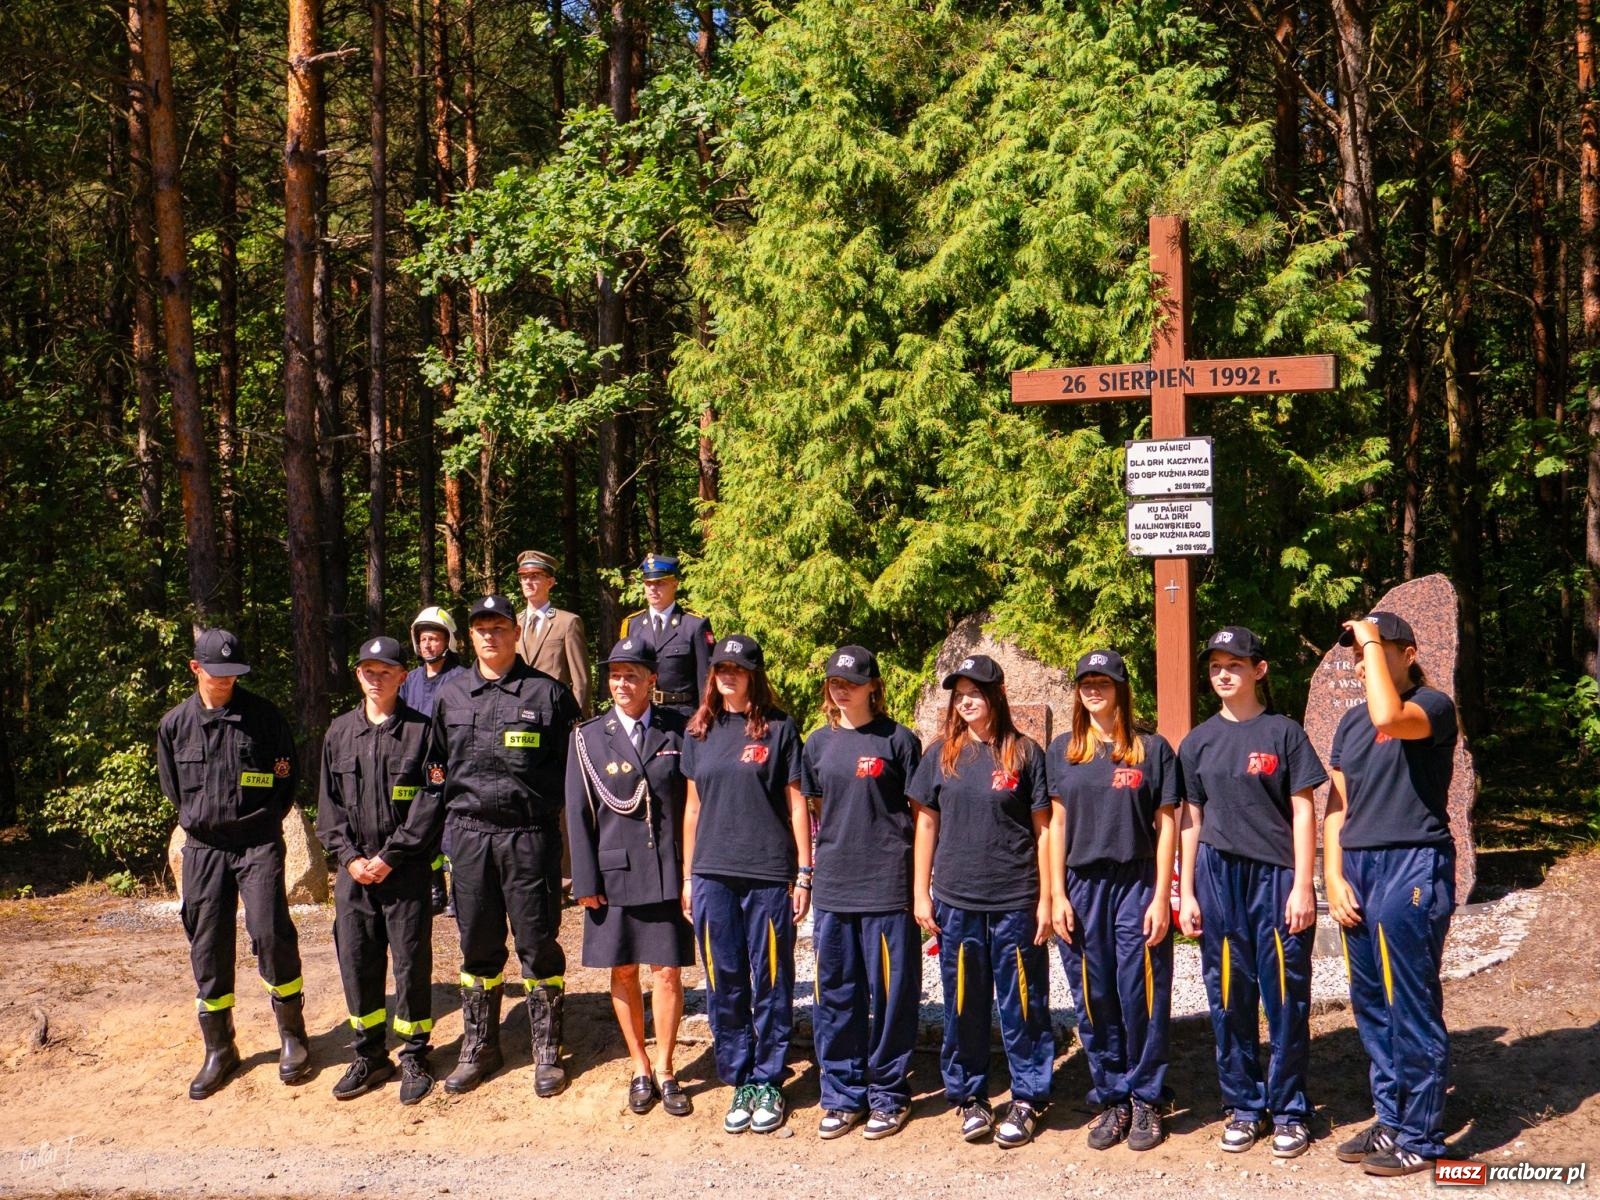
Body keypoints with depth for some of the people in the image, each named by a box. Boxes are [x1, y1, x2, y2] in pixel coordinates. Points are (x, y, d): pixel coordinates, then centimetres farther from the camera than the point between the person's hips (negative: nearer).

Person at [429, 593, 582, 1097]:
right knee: (477, 944, 11)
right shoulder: (450, 694, 11)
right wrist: (452, 794, 9)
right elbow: (435, 761, 21)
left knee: (538, 942, 2)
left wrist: (542, 798, -7)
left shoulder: (548, 692, 0)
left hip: (530, 833, -3)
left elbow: (573, 763, 1)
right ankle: (478, 1049, 24)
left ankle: (547, 1052, 14)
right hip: (469, 832, 3)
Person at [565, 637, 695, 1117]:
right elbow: (578, 813, 1)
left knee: (667, 971, 2)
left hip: (668, 873, -1)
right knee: (623, 973, 9)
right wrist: (586, 881, -3)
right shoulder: (589, 737, 2)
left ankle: (665, 1070, 18)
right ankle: (640, 1069, 25)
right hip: (615, 873, 1)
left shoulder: (677, 731, 2)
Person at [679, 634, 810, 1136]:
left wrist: (804, 874, -3)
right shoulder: (699, 732, 9)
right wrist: (688, 876, 11)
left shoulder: (778, 727, -1)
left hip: (769, 874, -3)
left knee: (771, 983, 4)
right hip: (713, 876, 3)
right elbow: (693, 806, 13)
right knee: (724, 985, 8)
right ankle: (739, 1082, 21)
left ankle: (768, 1083, 17)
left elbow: (797, 804, 0)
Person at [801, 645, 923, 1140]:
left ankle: (888, 1096, 16)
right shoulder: (818, 744, 10)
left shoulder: (898, 741, -3)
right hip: (831, 888, 5)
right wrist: (803, 873, 11)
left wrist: (922, 883, -4)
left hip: (886, 886, -4)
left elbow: (920, 814, -1)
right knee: (835, 994, 9)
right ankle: (842, 1096, 21)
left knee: (890, 993, 3)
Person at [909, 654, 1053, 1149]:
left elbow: (1043, 829, 0)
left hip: (1015, 903, -2)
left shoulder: (1025, 752, -1)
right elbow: (926, 824, 9)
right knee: (963, 1005, 10)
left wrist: (1046, 899, -3)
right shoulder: (941, 754, 5)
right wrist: (921, 893, 5)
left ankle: (1027, 1099, 18)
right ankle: (969, 1097, 23)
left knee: (1022, 1005, 5)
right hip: (956, 901, 2)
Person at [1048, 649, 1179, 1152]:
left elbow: (1167, 825, 0)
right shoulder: (1062, 750, 9)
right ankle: (1110, 1100, 19)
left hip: (1137, 885, -2)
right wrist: (1058, 894, 2)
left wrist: (1161, 897, -6)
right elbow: (1056, 823, 8)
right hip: (1082, 888, 3)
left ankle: (1146, 1099, 15)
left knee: (1141, 997, 0)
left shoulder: (1153, 748, 1)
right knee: (1094, 1001, 7)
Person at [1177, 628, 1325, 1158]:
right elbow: (1191, 820, 10)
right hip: (1218, 876, 3)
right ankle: (1244, 1106, 20)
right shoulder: (1199, 741, 8)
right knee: (1229, 998, 8)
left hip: (1277, 875, -3)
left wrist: (1302, 885, -8)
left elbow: (1303, 813, -2)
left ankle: (1289, 1109, 16)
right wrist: (1186, 891, 6)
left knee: (1285, 996, 3)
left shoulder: (1283, 732, 0)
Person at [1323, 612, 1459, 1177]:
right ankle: (1391, 1120, 24)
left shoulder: (1433, 706, -6)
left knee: (1412, 1008, -2)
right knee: (1371, 1005, 13)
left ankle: (1421, 1138, 8)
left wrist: (1372, 642, -17)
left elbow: (1390, 718, -30)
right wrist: (1333, 876, 4)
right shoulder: (1350, 722, 15)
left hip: (1412, 869, -7)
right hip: (1358, 869, 7)